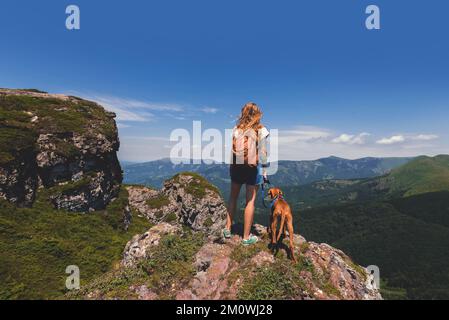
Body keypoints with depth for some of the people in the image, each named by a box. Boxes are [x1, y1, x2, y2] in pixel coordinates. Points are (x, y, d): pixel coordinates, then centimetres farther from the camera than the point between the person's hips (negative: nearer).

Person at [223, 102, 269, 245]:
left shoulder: (237, 128, 3)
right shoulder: (261, 130, -4)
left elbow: (232, 149, 3)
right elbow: (262, 152, -6)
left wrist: (231, 166, 12)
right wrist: (264, 170, 2)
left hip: (237, 165, 3)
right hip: (253, 167, -3)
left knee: (233, 197, 19)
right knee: (251, 201, 5)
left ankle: (228, 229, 26)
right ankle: (246, 237, 14)